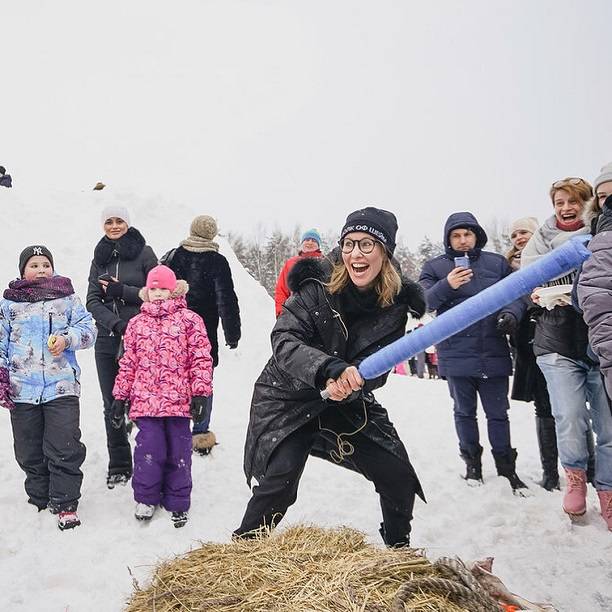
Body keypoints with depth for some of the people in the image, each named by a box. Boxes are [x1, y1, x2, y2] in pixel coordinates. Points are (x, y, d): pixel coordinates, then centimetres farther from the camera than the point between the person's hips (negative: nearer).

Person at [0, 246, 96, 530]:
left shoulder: (67, 299, 7)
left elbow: (88, 330, 4)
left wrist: (67, 338, -15)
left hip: (62, 387, -2)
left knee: (64, 450, -5)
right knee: (29, 451, 11)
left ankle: (65, 504, 5)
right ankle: (39, 498, 28)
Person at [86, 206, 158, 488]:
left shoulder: (144, 252, 0)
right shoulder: (100, 257, 13)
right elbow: (93, 301, 6)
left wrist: (122, 291, -14)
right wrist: (116, 323, -10)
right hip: (107, 339, 5)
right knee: (112, 404, 9)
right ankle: (118, 465, 20)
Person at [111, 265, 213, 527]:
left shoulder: (190, 320, 1)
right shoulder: (137, 323, 11)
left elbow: (201, 359, -2)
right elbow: (127, 363, 13)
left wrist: (200, 393, -8)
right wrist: (120, 397, 12)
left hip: (179, 400, -1)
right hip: (145, 400, 2)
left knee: (178, 452, 7)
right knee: (148, 450, 0)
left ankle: (177, 504, 22)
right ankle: (146, 498, 23)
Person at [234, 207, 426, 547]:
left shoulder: (397, 302, -10)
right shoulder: (317, 285, -20)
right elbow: (284, 340, -29)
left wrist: (348, 382, -34)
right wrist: (330, 368, -46)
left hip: (349, 401, 4)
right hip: (288, 397, -4)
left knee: (399, 477, 3)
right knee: (278, 487, -18)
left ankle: (400, 551, 31)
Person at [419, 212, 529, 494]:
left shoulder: (497, 263, 5)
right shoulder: (435, 267, 3)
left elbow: (516, 295, 4)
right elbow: (423, 301, -6)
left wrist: (510, 314, -17)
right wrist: (446, 286, -24)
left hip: (494, 354, 0)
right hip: (456, 355, 0)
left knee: (498, 413, 9)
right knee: (464, 412, 14)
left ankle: (506, 466, 23)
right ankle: (472, 461, 30)